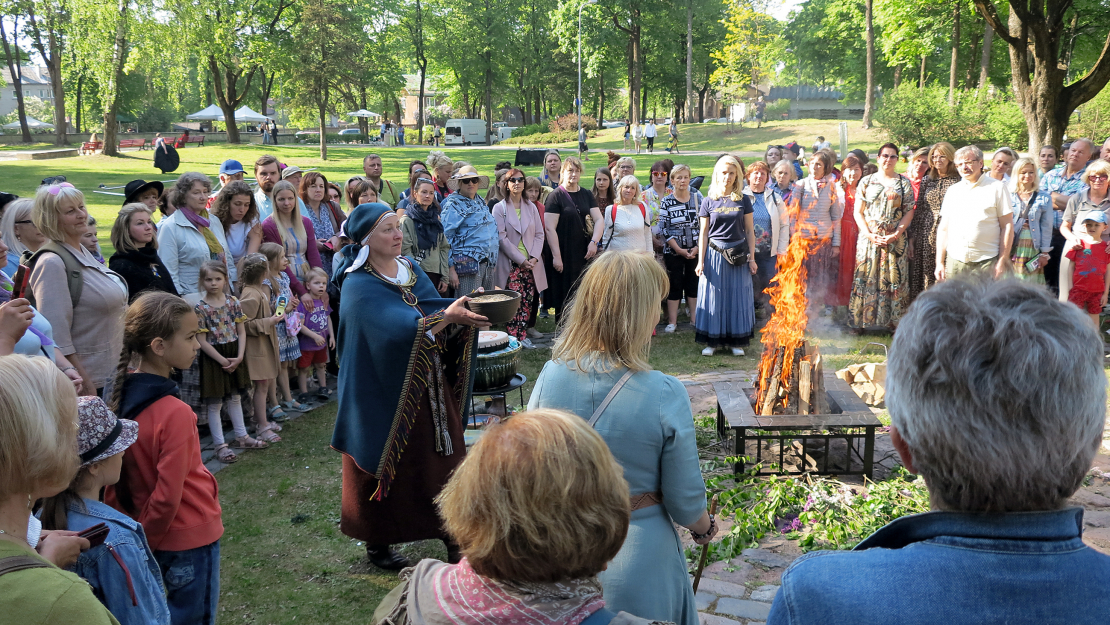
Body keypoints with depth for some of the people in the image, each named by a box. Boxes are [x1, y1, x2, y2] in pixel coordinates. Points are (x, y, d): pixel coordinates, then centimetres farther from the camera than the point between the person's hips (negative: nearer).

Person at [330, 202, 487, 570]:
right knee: (387, 467, 7)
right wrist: (448, 316, -40)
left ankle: (450, 532, 22)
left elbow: (434, 309, 1)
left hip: (428, 387, 6)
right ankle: (377, 543, 26)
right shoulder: (359, 287, -17)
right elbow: (399, 330, -31)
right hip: (385, 394, -6)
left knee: (443, 457, 9)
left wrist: (465, 308, -19)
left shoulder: (410, 269, 6)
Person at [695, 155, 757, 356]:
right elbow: (703, 233, 3)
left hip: (738, 256, 1)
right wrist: (700, 262, -3)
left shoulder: (743, 201, 4)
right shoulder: (709, 202, 2)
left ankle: (736, 341, 12)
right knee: (713, 297, 2)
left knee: (737, 298, 4)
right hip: (714, 254, -1)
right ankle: (712, 341, 10)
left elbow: (749, 231, 6)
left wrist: (752, 258, 1)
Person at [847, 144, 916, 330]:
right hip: (869, 237, 1)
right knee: (866, 278, 0)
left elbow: (909, 211, 2)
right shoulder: (866, 181, 8)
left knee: (894, 278, -1)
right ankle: (860, 321, 7)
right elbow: (858, 212, 5)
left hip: (895, 239, 0)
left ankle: (894, 321, 6)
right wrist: (869, 234, -9)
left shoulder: (904, 183, 7)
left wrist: (896, 234, -11)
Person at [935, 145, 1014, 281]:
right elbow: (943, 228, 15)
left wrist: (1002, 261, -7)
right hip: (955, 263, 4)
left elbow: (1007, 226, 0)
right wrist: (940, 262, 8)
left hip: (986, 263, -3)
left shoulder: (997, 187, 4)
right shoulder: (953, 191, 15)